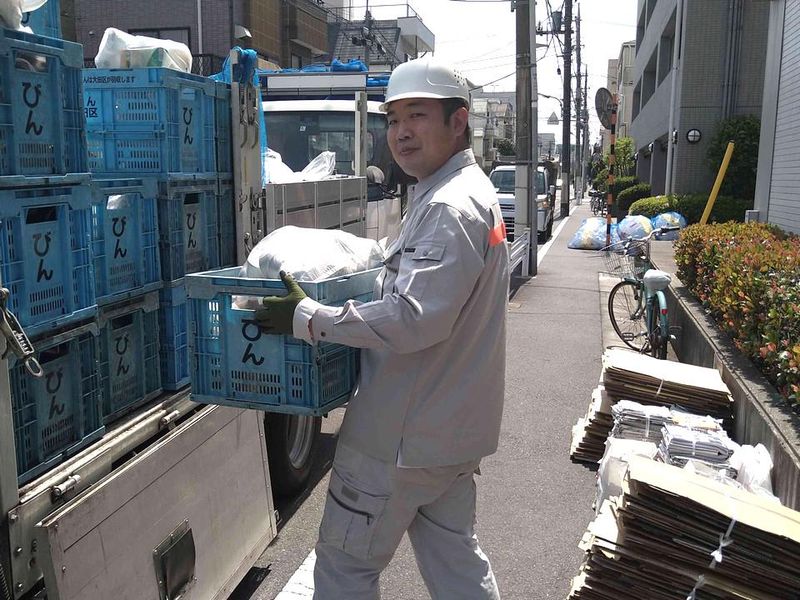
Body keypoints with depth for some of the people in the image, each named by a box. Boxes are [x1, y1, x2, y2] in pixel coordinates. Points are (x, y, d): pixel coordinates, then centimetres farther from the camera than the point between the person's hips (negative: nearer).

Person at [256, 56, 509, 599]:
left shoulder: (450, 208, -22)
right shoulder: (471, 191, 12)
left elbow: (414, 319, -30)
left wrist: (308, 319, -24)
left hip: (403, 433, -10)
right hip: (451, 427, 10)